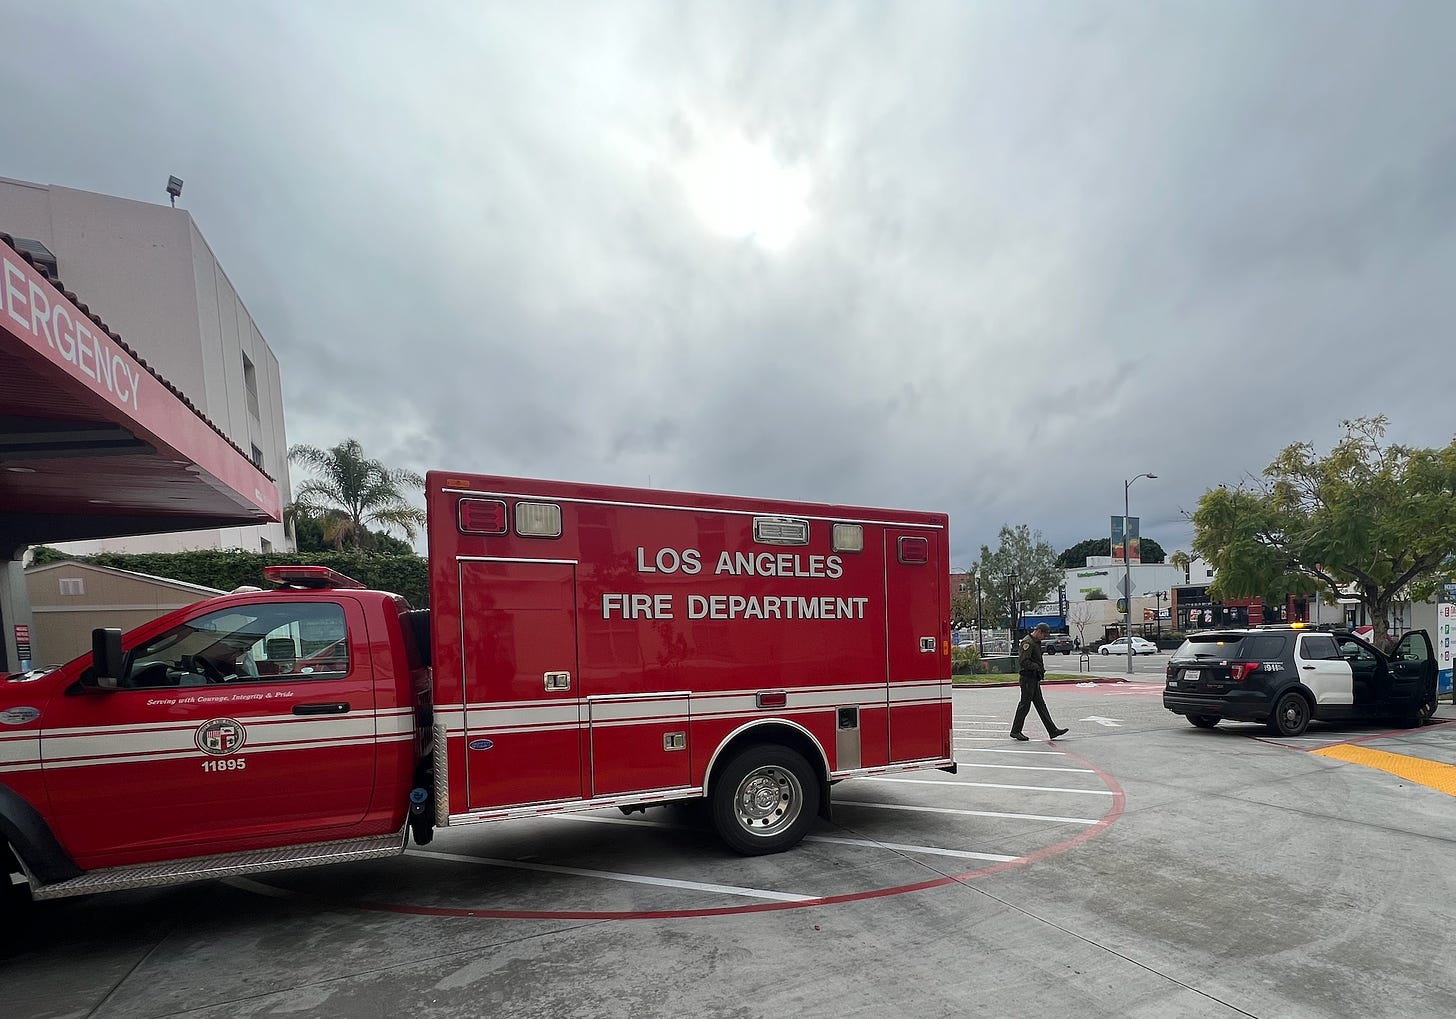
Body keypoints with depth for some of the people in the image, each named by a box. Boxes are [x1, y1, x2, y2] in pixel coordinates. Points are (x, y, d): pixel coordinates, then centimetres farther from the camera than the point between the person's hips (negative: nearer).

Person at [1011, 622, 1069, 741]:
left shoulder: (1036, 642, 17)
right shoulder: (1028, 642, -16)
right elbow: (1023, 661, -25)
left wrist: (1041, 670, 11)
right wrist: (1038, 668, -19)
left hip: (1034, 679, 10)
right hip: (1028, 679, -10)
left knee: (1040, 705, 10)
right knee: (1025, 705, -3)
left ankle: (1052, 731, 12)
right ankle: (1015, 731, 6)